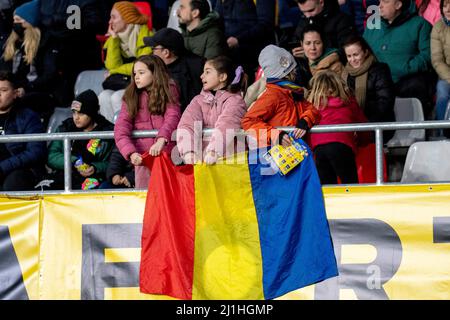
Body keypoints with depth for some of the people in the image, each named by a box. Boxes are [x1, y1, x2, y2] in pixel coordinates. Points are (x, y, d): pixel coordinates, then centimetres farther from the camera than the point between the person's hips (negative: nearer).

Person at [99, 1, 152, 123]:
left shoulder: (145, 36, -9)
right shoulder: (115, 39, 10)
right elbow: (112, 66, -3)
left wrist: (117, 70, -1)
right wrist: (114, 38, -4)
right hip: (121, 82, 6)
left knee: (117, 98, -28)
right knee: (103, 97, -22)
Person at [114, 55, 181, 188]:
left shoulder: (169, 92, 3)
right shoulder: (131, 97, 7)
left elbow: (173, 117, -13)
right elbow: (121, 128, -5)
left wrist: (161, 140, -32)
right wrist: (131, 152, -22)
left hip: (167, 153, -2)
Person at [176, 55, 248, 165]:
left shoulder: (235, 100, 3)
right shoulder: (199, 100, 17)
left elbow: (225, 127, -15)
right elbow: (187, 123, -1)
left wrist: (213, 152, -31)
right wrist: (189, 152, -20)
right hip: (200, 159, 4)